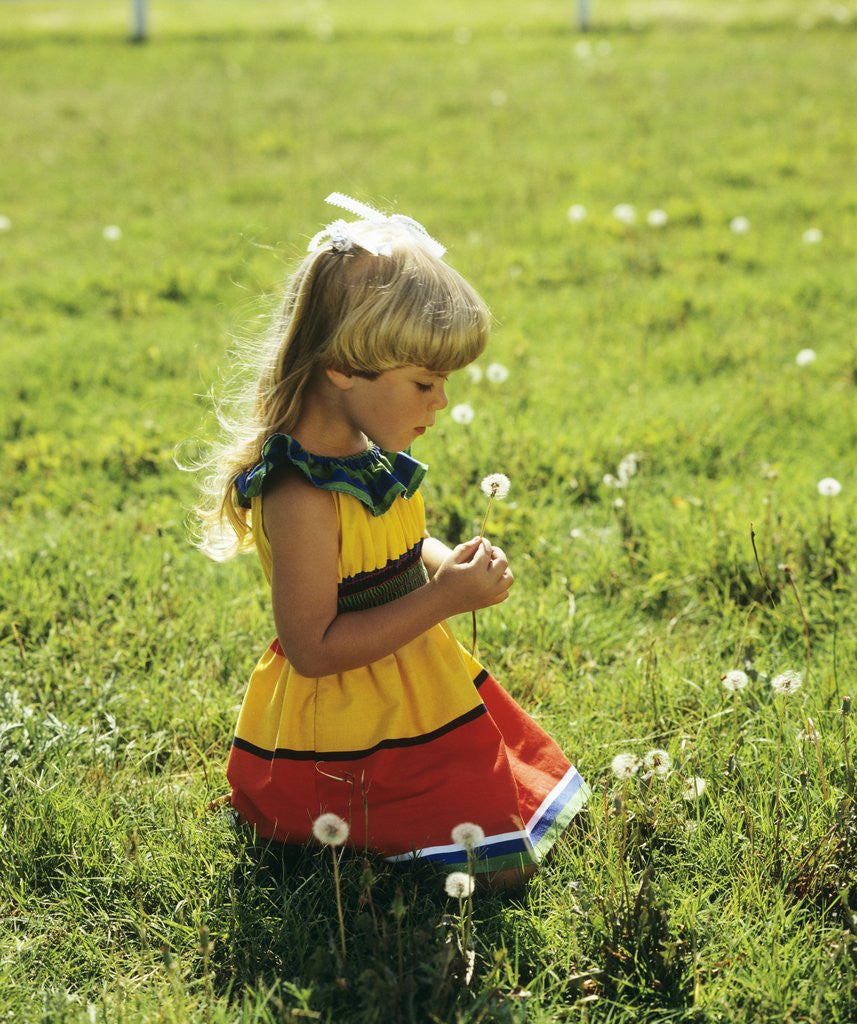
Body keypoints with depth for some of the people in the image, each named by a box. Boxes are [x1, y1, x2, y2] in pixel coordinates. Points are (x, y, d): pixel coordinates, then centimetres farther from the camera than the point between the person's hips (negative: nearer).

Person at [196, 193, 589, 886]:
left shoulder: (371, 454, 2)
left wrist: (449, 562, 0)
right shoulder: (300, 495, -26)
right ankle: (298, 830, 4)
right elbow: (313, 648, -26)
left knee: (529, 810, 15)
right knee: (500, 865, -11)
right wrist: (445, 598, -25)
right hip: (350, 742, -9)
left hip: (416, 697, 9)